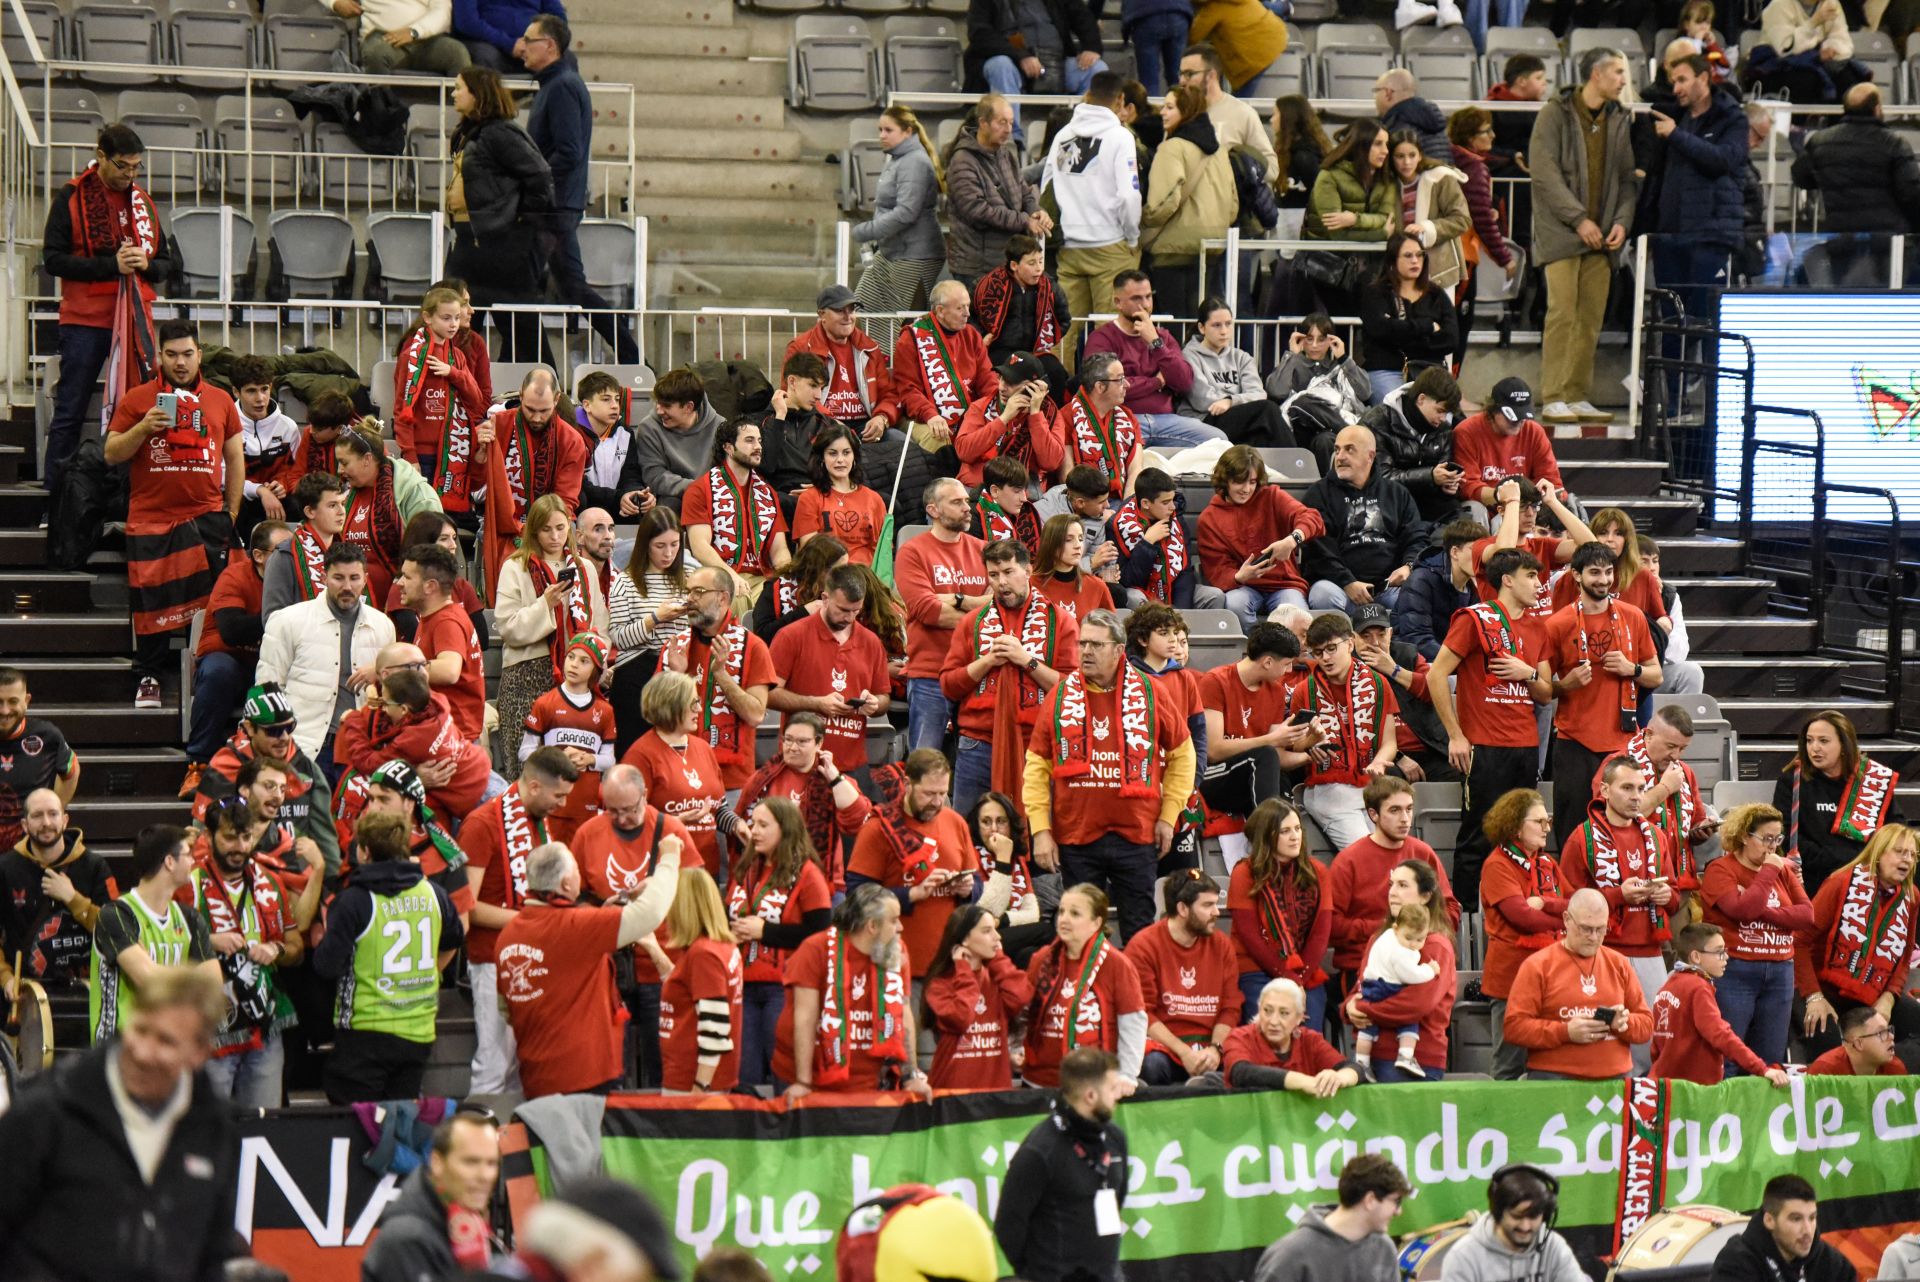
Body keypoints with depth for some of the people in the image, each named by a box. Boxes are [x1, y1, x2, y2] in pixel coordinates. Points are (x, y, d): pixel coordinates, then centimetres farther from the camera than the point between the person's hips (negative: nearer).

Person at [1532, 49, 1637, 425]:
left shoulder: (1617, 120, 13)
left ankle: (1578, 397, 9)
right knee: (1562, 314, -11)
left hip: (1600, 237, 6)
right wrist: (1579, 219, -15)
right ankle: (1553, 399, -9)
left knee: (1591, 319, 4)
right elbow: (1544, 172, -11)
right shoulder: (1555, 114, -4)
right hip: (1560, 232, -6)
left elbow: (1627, 177, 15)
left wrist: (1622, 220, -2)